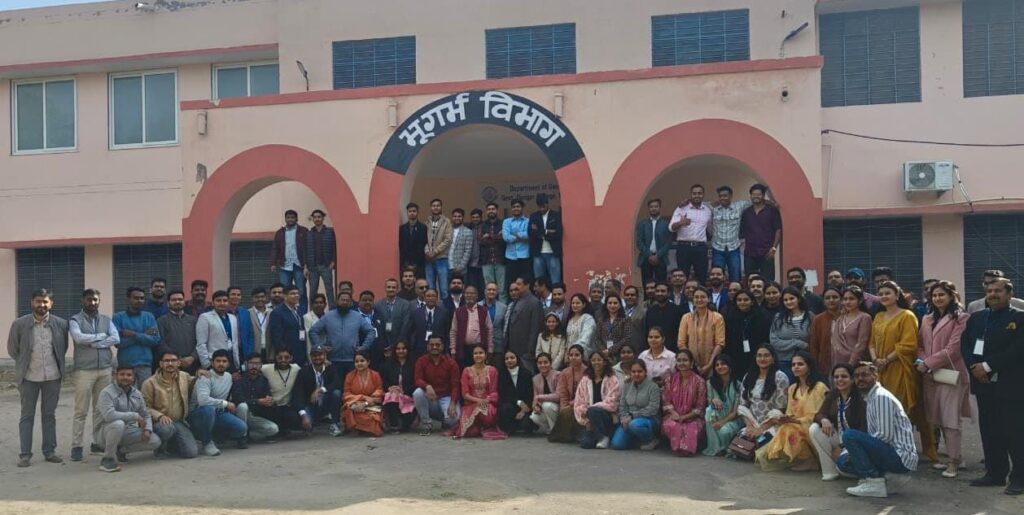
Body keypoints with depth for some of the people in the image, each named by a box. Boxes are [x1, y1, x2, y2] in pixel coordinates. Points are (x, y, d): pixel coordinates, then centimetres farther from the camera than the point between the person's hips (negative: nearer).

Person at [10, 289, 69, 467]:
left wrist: (56, 363, 10)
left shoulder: (60, 324, -3)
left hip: (52, 376, 1)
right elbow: (12, 349, 5)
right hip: (28, 377, -1)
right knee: (27, 416, 5)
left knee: (50, 414, 10)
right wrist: (25, 364, 9)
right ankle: (25, 454, 10)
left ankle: (49, 451, 17)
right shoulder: (19, 324, -6)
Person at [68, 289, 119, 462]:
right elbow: (79, 338, -18)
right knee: (81, 410, -2)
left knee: (101, 409, 9)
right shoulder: (75, 320, 0)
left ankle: (98, 441, 17)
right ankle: (76, 446, 4)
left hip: (105, 369, 4)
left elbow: (116, 339, -3)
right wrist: (101, 336, -7)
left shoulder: (106, 320, 11)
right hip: (84, 370, -4)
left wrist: (93, 343, -13)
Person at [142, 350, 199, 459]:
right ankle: (161, 448, -4)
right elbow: (146, 407, -8)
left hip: (179, 422, 4)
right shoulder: (150, 383, -8)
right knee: (167, 428, -39)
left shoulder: (185, 377, 4)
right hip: (159, 422, -4)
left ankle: (171, 445, 22)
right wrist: (159, 416, -25)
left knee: (191, 453, -12)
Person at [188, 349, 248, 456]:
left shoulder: (228, 376, 6)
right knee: (208, 409, -41)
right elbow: (203, 399, -35)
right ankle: (206, 443, -17)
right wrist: (226, 404, -25)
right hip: (198, 414, -5)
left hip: (218, 413, 6)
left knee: (241, 427, -18)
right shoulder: (205, 377, -18)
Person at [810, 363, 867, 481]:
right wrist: (824, 420, -29)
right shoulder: (832, 395, 1)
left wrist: (843, 447, -19)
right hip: (838, 437, 6)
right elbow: (819, 415, -3)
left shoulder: (860, 397, -18)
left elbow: (864, 428, -18)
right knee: (814, 429, -21)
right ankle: (829, 471, -11)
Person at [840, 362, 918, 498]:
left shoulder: (881, 397, -14)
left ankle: (874, 482, -16)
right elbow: (873, 436, 21)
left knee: (849, 435, -22)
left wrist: (852, 445, -11)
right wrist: (850, 449, 7)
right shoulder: (870, 398, 17)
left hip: (901, 456, -10)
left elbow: (885, 435, -21)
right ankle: (886, 477, 5)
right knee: (844, 461, 13)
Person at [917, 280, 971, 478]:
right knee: (939, 419, 12)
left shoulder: (961, 318, -7)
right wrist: (922, 361, -5)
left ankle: (953, 461, 2)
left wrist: (927, 363, -12)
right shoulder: (927, 319, 16)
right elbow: (921, 345, 15)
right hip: (930, 376, 7)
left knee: (951, 419, -5)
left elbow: (953, 348, -13)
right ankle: (953, 456, 23)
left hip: (951, 374, -7)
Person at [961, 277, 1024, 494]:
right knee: (989, 431, 10)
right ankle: (995, 473, 20)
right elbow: (964, 344, 8)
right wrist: (974, 367, -9)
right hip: (984, 384, 5)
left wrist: (987, 366, -17)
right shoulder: (976, 317, 12)